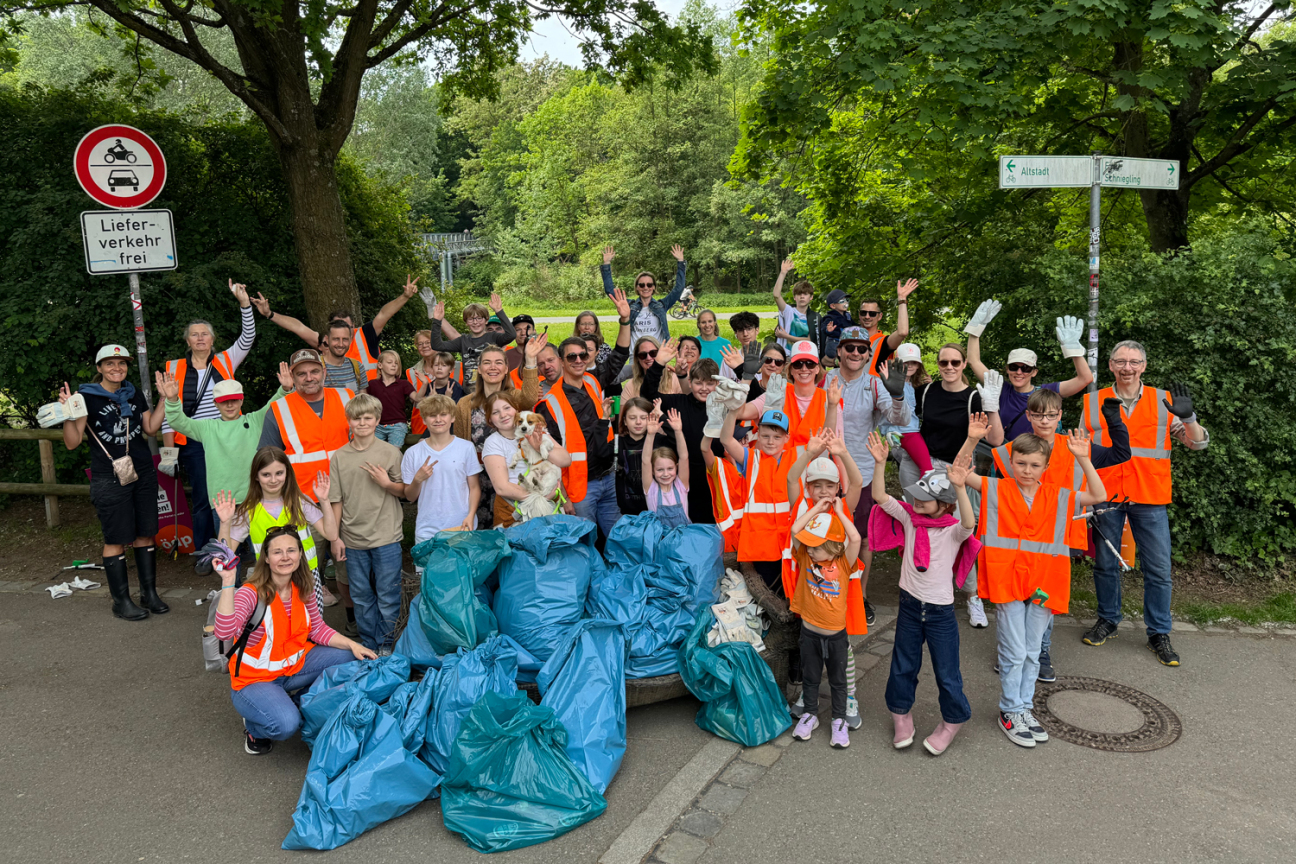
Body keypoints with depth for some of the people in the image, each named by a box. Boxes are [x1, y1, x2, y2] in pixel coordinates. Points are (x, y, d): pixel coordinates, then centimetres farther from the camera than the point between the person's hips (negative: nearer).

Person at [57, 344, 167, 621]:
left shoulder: (134, 394, 10)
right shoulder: (87, 396, -5)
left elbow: (151, 428, 12)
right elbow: (72, 442, -7)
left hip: (143, 473, 5)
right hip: (109, 478, -5)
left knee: (145, 534, 9)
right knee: (116, 540, 1)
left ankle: (149, 593, 19)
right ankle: (121, 601, 11)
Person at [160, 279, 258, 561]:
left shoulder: (224, 362, 8)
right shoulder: (175, 369, 5)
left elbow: (248, 337, -2)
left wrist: (244, 301, -12)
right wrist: (168, 451, -2)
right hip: (194, 445, -1)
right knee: (202, 500, 3)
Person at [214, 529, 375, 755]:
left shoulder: (303, 591, -3)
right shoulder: (251, 593, -23)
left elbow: (318, 629, 7)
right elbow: (224, 633, -39)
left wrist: (353, 645, -7)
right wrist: (228, 582, -46)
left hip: (295, 665, 7)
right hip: (254, 678, -6)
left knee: (350, 659, -2)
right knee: (286, 724, -31)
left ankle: (298, 699, 14)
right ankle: (254, 727, 6)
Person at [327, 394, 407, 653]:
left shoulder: (391, 452, -3)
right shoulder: (339, 457, 3)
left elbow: (405, 492, 3)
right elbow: (336, 500, 6)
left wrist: (387, 484, -16)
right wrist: (335, 536, 4)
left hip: (386, 536, -2)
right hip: (353, 538, 2)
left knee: (387, 595, 3)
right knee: (361, 596, 12)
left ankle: (386, 645, 18)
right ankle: (368, 644, 26)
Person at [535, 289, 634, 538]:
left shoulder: (594, 385, 6)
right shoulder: (551, 402, -10)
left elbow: (620, 357, 12)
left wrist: (625, 320, -1)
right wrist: (563, 496, -14)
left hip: (608, 480, 5)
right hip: (580, 486, -5)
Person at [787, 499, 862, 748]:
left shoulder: (843, 564, -12)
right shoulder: (806, 558, -7)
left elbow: (855, 538, -28)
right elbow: (795, 530, -20)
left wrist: (839, 512, -21)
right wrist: (817, 508, -17)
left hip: (836, 634, -2)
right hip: (809, 632, 2)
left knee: (838, 680, 15)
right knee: (810, 677, 18)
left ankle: (839, 721, 31)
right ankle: (810, 714, 37)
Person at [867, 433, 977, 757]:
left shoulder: (953, 530, -15)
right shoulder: (909, 518, -4)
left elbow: (969, 523, -38)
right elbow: (880, 497, -11)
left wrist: (960, 487, -53)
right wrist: (880, 463, -25)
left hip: (940, 611, -4)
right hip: (909, 604, 4)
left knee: (946, 672, 8)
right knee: (903, 665, 17)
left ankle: (952, 721, 32)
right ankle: (902, 716, 37)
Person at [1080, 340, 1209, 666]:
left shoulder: (1163, 401, 3)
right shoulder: (1093, 403, 4)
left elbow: (1198, 443, 3)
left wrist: (1188, 418, -18)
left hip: (1149, 499, 0)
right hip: (1106, 497, 1)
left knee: (1158, 569, 2)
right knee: (1105, 564, 10)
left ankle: (1159, 633, 17)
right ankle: (1107, 620, 28)